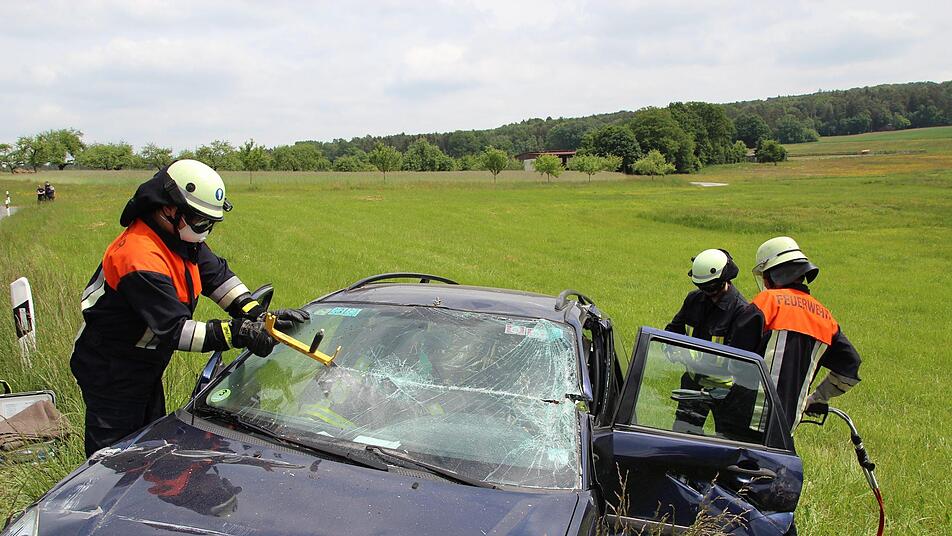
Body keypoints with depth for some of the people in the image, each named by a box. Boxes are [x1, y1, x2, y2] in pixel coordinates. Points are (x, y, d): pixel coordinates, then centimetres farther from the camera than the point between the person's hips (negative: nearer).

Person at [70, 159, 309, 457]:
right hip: (111, 374, -9)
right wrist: (238, 333, -38)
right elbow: (174, 330, -33)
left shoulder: (182, 237, -3)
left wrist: (257, 314, -18)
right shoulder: (140, 257, -32)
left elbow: (216, 275, -3)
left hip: (144, 368, 10)